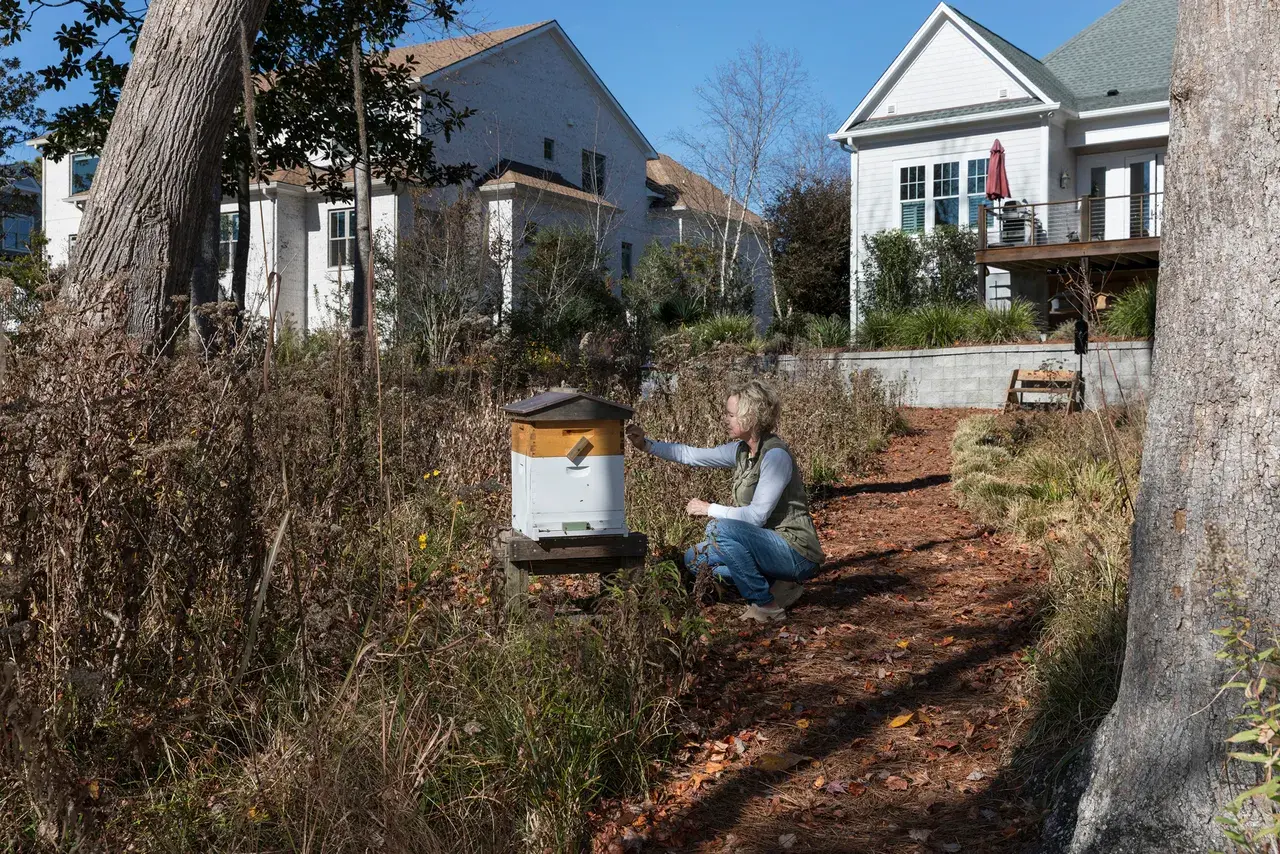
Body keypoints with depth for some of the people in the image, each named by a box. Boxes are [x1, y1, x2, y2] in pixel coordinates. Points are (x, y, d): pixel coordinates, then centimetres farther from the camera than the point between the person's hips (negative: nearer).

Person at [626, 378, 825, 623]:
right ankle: (777, 586, 6)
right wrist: (647, 445, 2)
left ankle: (766, 605, -14)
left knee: (720, 528, -28)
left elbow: (757, 515, -24)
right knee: (695, 558, 8)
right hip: (768, 544, 9)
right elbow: (690, 455, 11)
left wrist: (709, 509, -14)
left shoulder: (775, 455, -20)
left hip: (797, 553, -9)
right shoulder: (741, 450, 5)